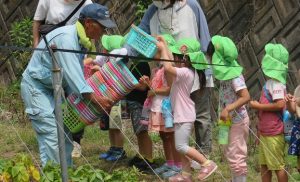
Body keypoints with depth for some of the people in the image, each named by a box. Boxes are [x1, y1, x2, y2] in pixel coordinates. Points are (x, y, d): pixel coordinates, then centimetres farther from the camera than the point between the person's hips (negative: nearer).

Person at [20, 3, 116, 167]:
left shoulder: (80, 40, 5)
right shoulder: (65, 38, -26)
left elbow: (78, 74, 7)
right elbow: (72, 73, -34)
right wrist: (94, 98, -38)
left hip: (53, 88, 10)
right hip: (36, 87, -10)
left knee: (65, 132, 9)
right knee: (52, 135, -15)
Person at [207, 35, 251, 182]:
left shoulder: (234, 74, -22)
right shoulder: (224, 70, 3)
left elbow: (246, 97, -30)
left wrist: (228, 109, -35)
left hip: (237, 120, -9)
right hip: (229, 120, 9)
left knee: (236, 156, -3)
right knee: (230, 153, 20)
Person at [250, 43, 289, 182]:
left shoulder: (276, 82, -17)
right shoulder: (270, 81, 12)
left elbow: (280, 104, -27)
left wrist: (258, 106, -17)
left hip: (274, 134, -9)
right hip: (265, 132, 9)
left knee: (278, 166, -1)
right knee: (264, 165, 14)